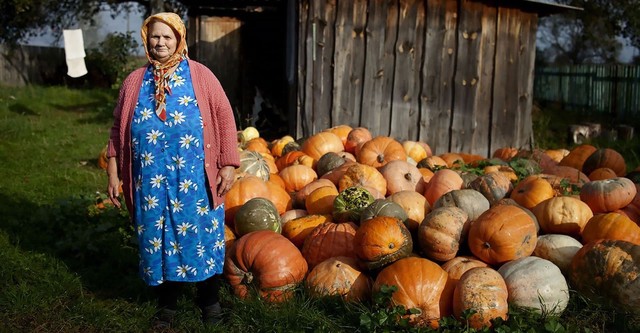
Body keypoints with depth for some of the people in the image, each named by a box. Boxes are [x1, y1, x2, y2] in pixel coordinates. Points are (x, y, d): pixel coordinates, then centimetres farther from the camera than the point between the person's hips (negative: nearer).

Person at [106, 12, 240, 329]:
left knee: (201, 233, 5)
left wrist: (228, 164, -7)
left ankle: (209, 297, 24)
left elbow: (224, 118, -1)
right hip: (151, 178, 3)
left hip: (194, 176, -2)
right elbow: (118, 128, 10)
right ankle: (167, 302, 27)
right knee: (157, 235, 9)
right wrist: (113, 173, 6)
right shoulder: (134, 81, 8)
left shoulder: (200, 75, 1)